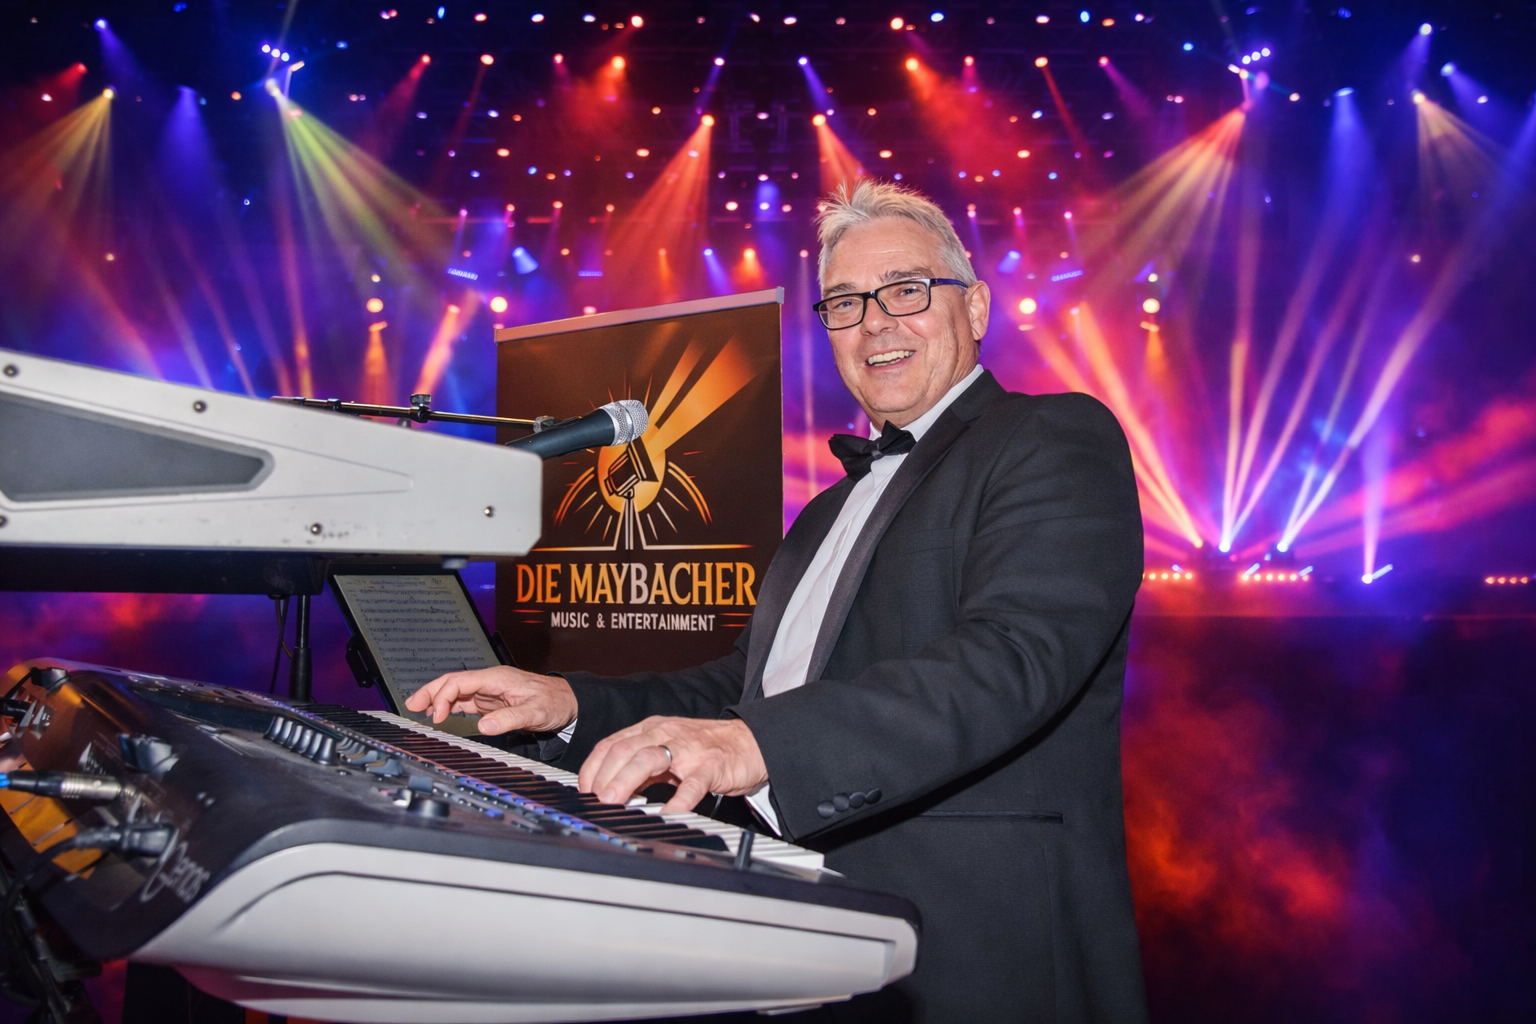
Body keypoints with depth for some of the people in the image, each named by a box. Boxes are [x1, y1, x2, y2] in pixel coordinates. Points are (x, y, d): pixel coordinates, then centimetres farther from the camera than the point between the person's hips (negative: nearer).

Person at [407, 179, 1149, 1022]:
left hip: (971, 951, -7)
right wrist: (573, 704, 4)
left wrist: (759, 742, -33)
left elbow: (1013, 659, -21)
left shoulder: (1057, 440, -4)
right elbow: (746, 686, 20)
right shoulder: (830, 511, 23)